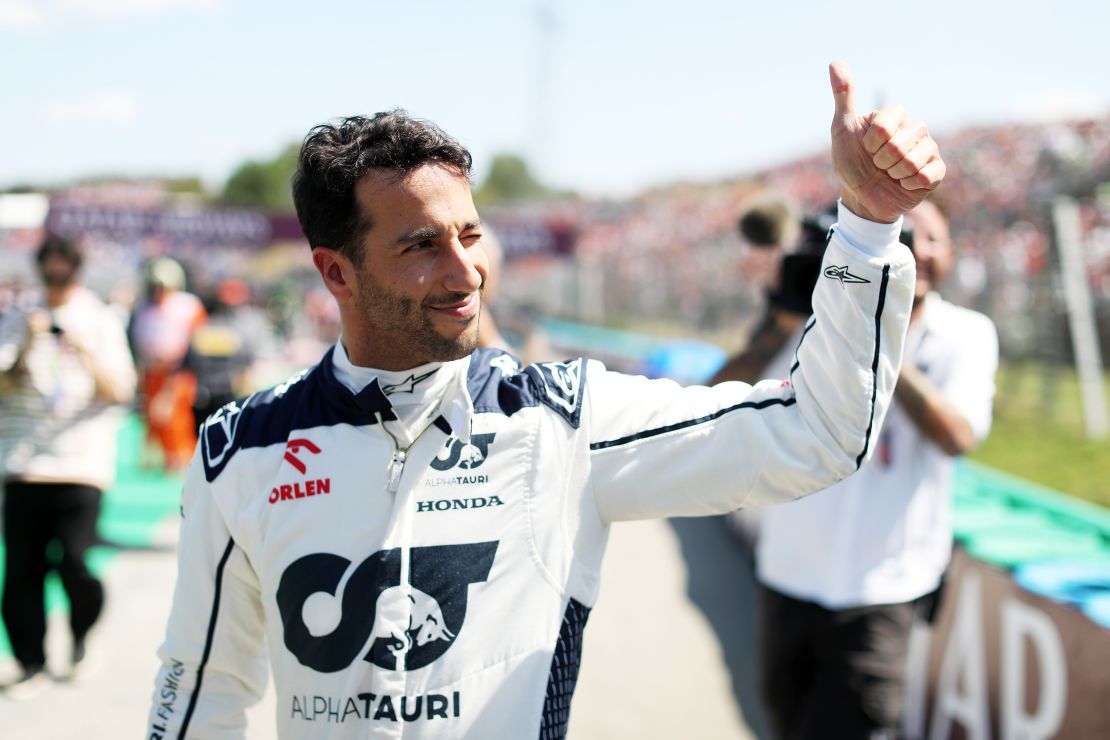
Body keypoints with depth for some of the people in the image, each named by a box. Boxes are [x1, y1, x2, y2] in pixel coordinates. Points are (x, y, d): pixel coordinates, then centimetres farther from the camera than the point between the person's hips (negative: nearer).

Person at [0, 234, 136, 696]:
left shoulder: (101, 323, 7)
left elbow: (120, 391, -3)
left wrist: (85, 352, -18)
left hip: (81, 464, -2)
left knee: (74, 562, -13)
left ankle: (81, 633, 17)